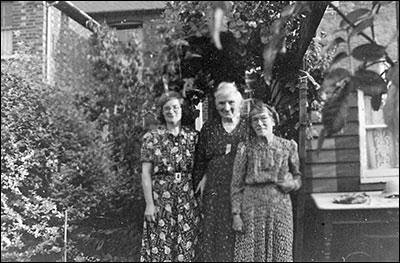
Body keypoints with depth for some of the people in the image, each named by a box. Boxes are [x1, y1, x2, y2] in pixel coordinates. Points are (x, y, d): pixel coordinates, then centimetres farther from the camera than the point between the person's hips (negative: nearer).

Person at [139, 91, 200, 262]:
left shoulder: (193, 136, 6)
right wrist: (149, 203, -9)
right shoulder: (152, 137, -1)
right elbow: (145, 173, -3)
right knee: (159, 245, 0)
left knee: (186, 245, 6)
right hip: (161, 198, -2)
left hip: (188, 200, 2)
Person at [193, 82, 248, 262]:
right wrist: (200, 186, 4)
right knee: (214, 239, 4)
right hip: (213, 194, 2)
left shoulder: (248, 128, 3)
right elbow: (199, 162, 11)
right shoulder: (208, 128, 9)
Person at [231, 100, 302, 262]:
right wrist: (236, 214, -3)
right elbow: (236, 184, 3)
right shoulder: (245, 148, 2)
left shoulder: (288, 146, 6)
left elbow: (298, 177, 15)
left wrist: (291, 184, -8)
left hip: (280, 207, 1)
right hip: (252, 208, -1)